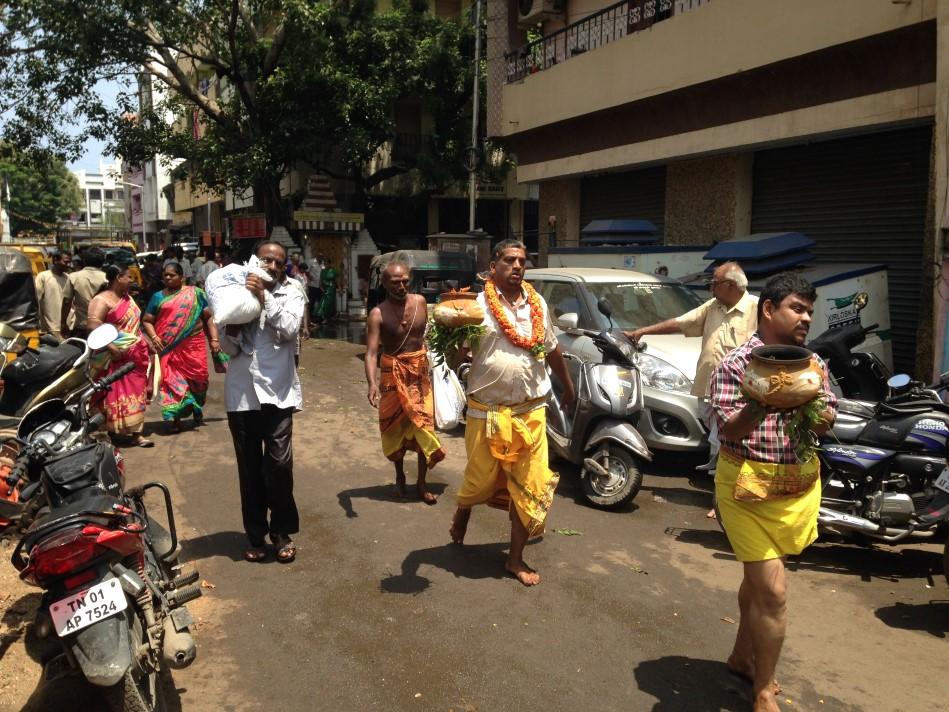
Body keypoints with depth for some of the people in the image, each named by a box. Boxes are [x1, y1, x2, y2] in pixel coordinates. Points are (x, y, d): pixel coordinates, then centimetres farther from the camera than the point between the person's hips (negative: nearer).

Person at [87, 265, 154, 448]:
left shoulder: (127, 297, 15)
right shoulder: (102, 300, -12)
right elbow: (93, 325, -24)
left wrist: (144, 344, 19)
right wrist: (110, 347, -29)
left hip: (136, 354, 8)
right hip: (118, 356, -8)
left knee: (136, 393, 7)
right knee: (119, 394, -5)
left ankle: (135, 432, 12)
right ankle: (116, 431, 3)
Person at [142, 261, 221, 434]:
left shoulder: (196, 293, 7)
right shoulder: (158, 297, 11)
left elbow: (209, 316, 6)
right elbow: (147, 321, 10)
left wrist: (214, 339, -3)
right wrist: (154, 338, -8)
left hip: (194, 346, 0)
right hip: (169, 348, 1)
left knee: (197, 377, 2)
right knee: (171, 380, -3)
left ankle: (197, 409, 29)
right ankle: (174, 418, 3)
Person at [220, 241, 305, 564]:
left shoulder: (290, 294, 5)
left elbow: (289, 330, -13)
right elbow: (228, 348, 4)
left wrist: (264, 297, -16)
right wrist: (232, 329, -16)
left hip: (277, 391, -2)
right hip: (241, 392, 2)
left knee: (279, 464, -7)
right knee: (249, 468, 8)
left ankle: (282, 532, 10)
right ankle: (256, 535, 20)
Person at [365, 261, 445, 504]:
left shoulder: (420, 301, -4)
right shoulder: (378, 314, -17)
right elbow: (371, 352, -25)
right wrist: (372, 382, -41)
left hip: (421, 371, 3)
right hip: (394, 373, -2)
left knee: (424, 427, 1)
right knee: (395, 426, 11)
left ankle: (421, 483, 13)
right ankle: (399, 476, 33)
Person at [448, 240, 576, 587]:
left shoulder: (538, 304, 8)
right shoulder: (477, 305, -7)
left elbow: (552, 348, 21)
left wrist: (568, 385, 30)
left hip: (531, 412, 4)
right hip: (487, 412, -3)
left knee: (530, 487, 3)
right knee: (480, 479, 10)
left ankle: (516, 559, 19)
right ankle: (461, 514, 45)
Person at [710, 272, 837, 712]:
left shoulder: (813, 363, 6)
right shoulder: (736, 363, -10)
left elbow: (826, 424, 4)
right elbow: (728, 429, -15)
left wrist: (816, 410, -18)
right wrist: (763, 402, -33)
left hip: (800, 484, 6)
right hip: (749, 482, -5)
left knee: (759, 576, 20)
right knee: (772, 590, -6)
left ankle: (743, 657, 39)